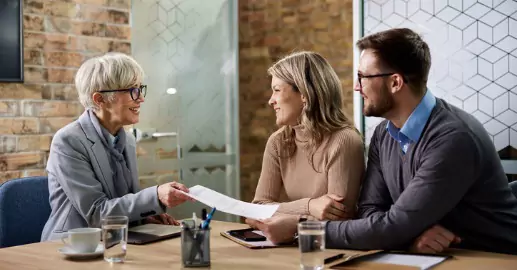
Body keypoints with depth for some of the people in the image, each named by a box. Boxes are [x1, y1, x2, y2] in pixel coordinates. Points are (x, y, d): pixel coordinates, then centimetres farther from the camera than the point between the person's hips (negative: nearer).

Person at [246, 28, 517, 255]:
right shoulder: (383, 134, 1)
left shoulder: (453, 139, -24)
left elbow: (394, 226, -25)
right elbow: (370, 210, -1)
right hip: (435, 256, 6)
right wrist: (410, 232, -23)